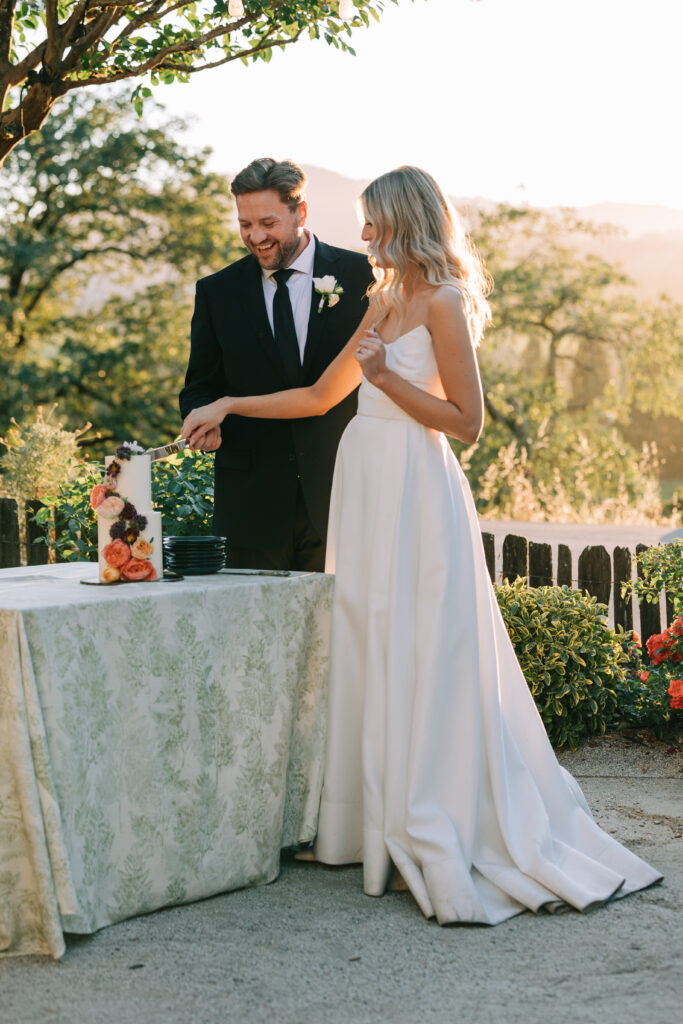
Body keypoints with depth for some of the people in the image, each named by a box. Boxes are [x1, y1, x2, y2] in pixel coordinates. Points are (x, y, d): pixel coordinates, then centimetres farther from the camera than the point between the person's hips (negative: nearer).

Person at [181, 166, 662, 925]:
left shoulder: (443, 303, -8)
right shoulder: (382, 301, 16)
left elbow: (466, 420, -12)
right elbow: (320, 396, 19)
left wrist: (388, 377, -15)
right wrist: (229, 406, 16)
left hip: (415, 494, -8)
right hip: (366, 488, 8)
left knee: (424, 658, -7)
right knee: (370, 654, 9)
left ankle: (447, 845, -2)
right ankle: (380, 825, 17)